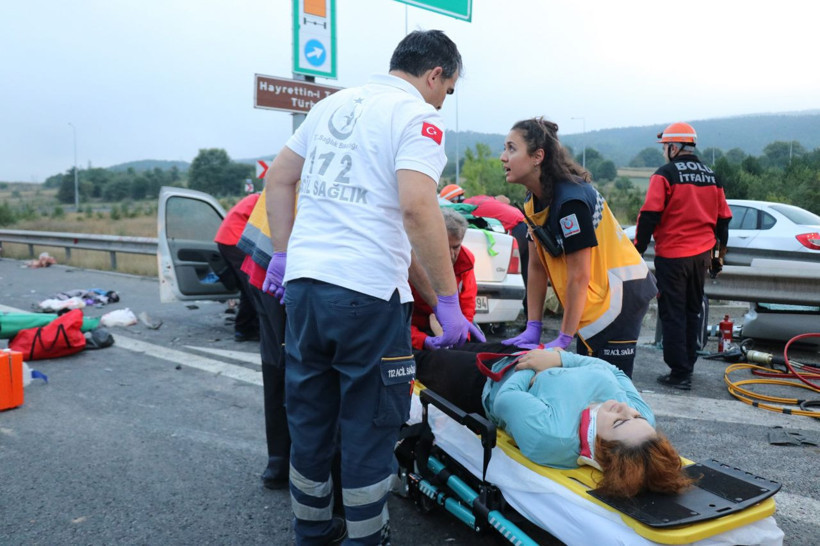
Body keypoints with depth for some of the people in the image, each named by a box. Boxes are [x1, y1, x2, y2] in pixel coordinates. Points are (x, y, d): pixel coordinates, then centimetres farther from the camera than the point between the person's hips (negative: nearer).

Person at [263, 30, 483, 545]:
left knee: (309, 416, 18)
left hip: (303, 284, 7)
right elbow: (417, 207, -18)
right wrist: (448, 299, -12)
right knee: (370, 425, 9)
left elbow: (279, 178, 19)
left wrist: (284, 254, 22)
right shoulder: (418, 116, -3)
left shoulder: (334, 103, 18)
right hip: (367, 291, -7)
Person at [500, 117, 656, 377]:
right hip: (594, 298, 9)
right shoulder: (534, 201, 3)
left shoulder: (570, 200, -24)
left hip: (619, 293, -9)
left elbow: (579, 276, -22)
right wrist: (532, 328, 0)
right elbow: (537, 267, 4)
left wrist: (563, 340, -17)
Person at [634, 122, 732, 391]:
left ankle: (679, 374, 2)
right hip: (702, 255, 7)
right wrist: (718, 256, 22)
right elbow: (723, 219, 14)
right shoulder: (711, 177, 10)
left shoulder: (665, 174, -10)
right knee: (692, 312, 17)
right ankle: (688, 366, 27)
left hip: (672, 256, -6)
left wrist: (637, 249, -8)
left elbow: (649, 215, -16)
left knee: (672, 314, 0)